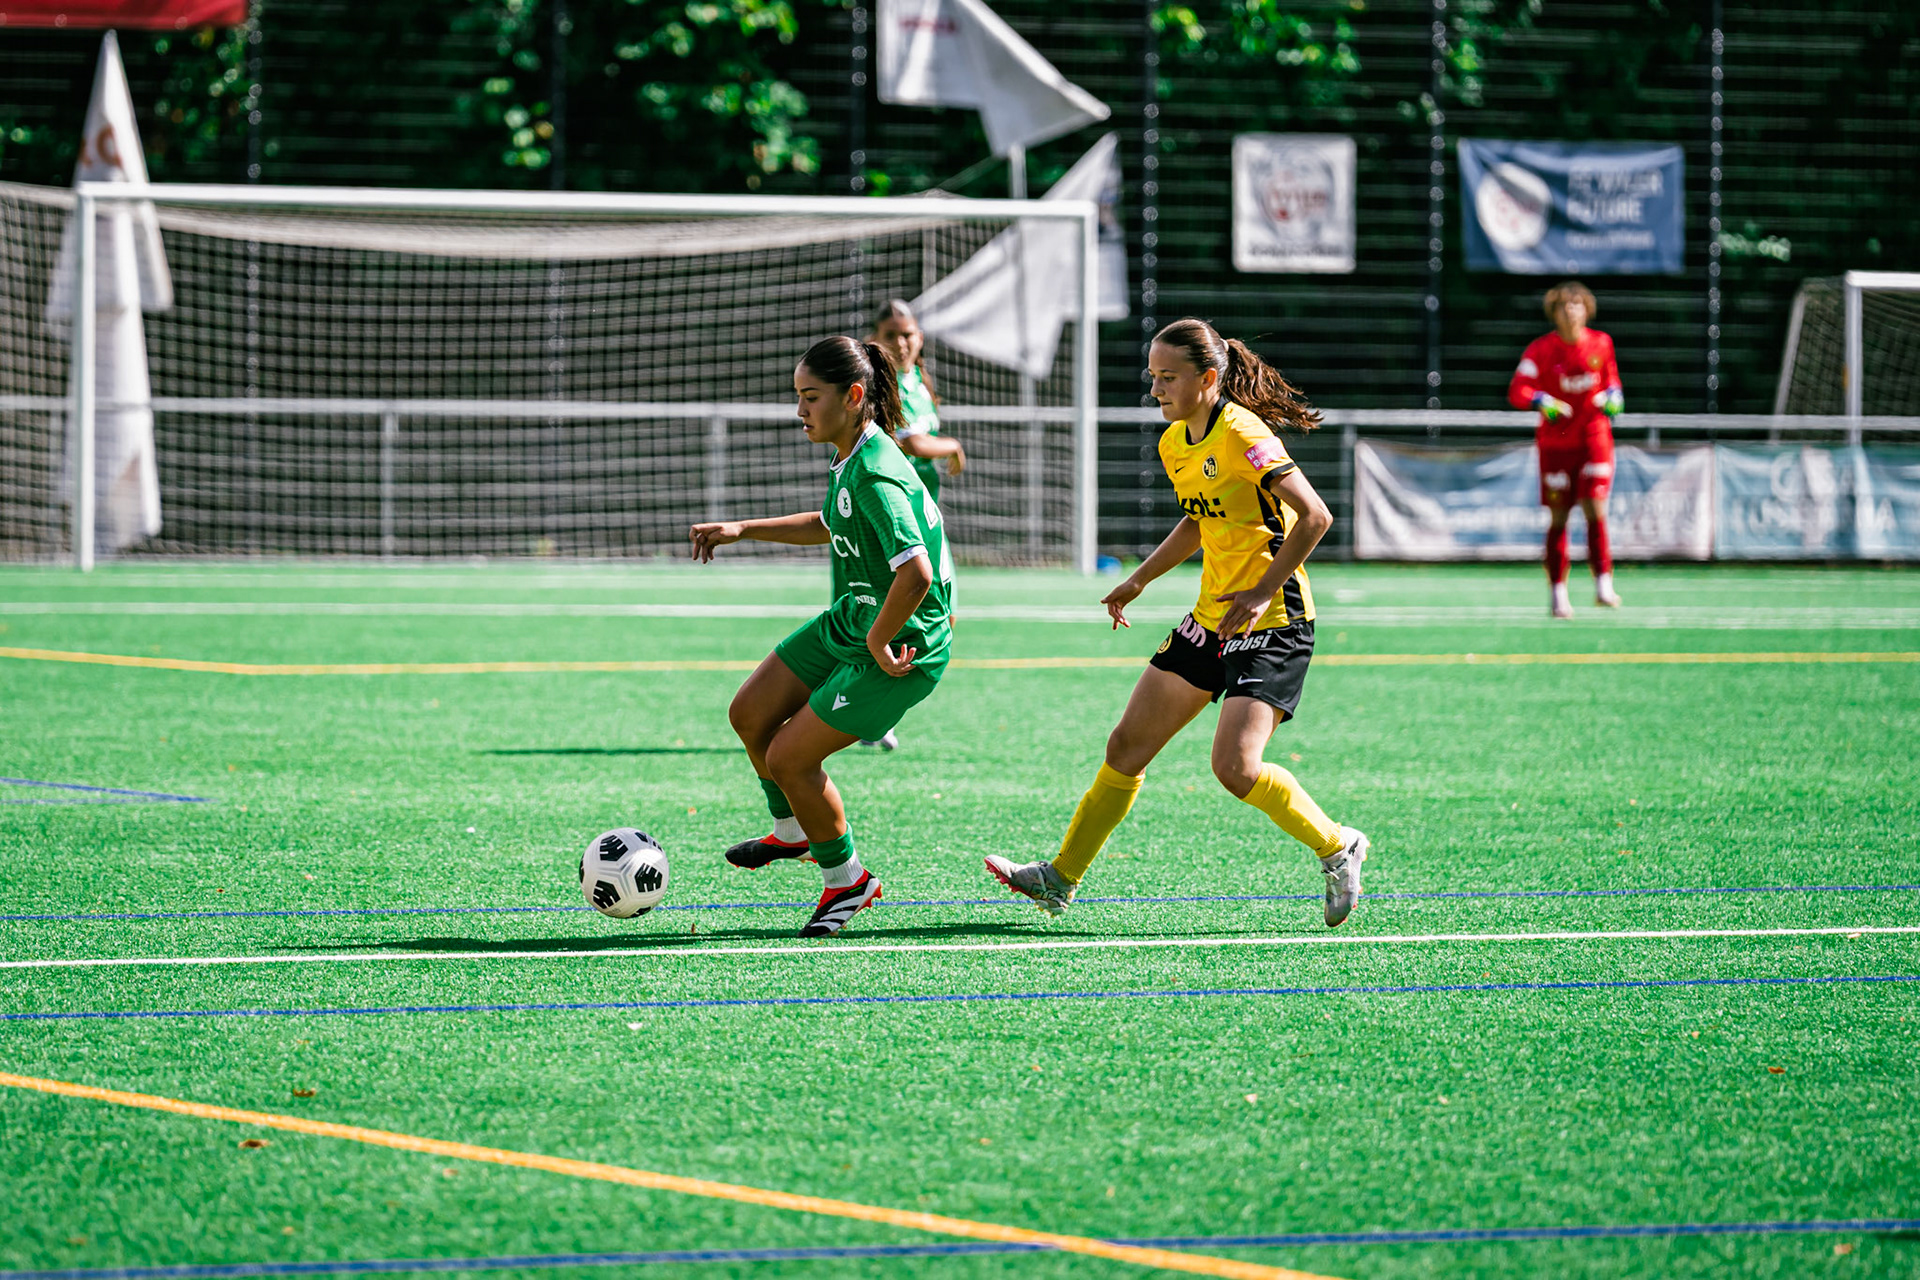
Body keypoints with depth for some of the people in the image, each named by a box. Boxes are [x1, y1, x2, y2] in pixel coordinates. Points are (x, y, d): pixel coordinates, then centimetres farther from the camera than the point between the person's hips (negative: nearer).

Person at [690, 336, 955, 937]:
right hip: (849, 621, 10)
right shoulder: (849, 459, 2)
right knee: (750, 715, 14)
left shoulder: (877, 476, -29)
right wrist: (741, 530, 21)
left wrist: (879, 644, -25)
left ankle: (847, 880, 15)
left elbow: (916, 573, -37)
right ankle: (793, 831, 39)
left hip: (902, 647, -10)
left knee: (788, 757, -6)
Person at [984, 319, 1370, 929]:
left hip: (1272, 625, -9)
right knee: (1127, 746, 8)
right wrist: (1139, 580, 21)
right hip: (1210, 620, 9)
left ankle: (1336, 848, 3)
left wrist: (1263, 591, -24)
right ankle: (1061, 877, 17)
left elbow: (1314, 516, -22)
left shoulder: (1242, 435, -18)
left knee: (1235, 766, -19)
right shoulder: (1175, 444, 9)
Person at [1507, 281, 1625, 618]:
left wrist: (1612, 397, -2)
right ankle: (1557, 594, 10)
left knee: (1595, 509, -13)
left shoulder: (1601, 343, 2)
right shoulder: (1541, 349, -7)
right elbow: (1517, 391, -14)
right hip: (1556, 441, -1)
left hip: (1594, 437, 1)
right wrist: (1543, 402, -33)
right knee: (1558, 518, 1)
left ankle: (1603, 586, -13)